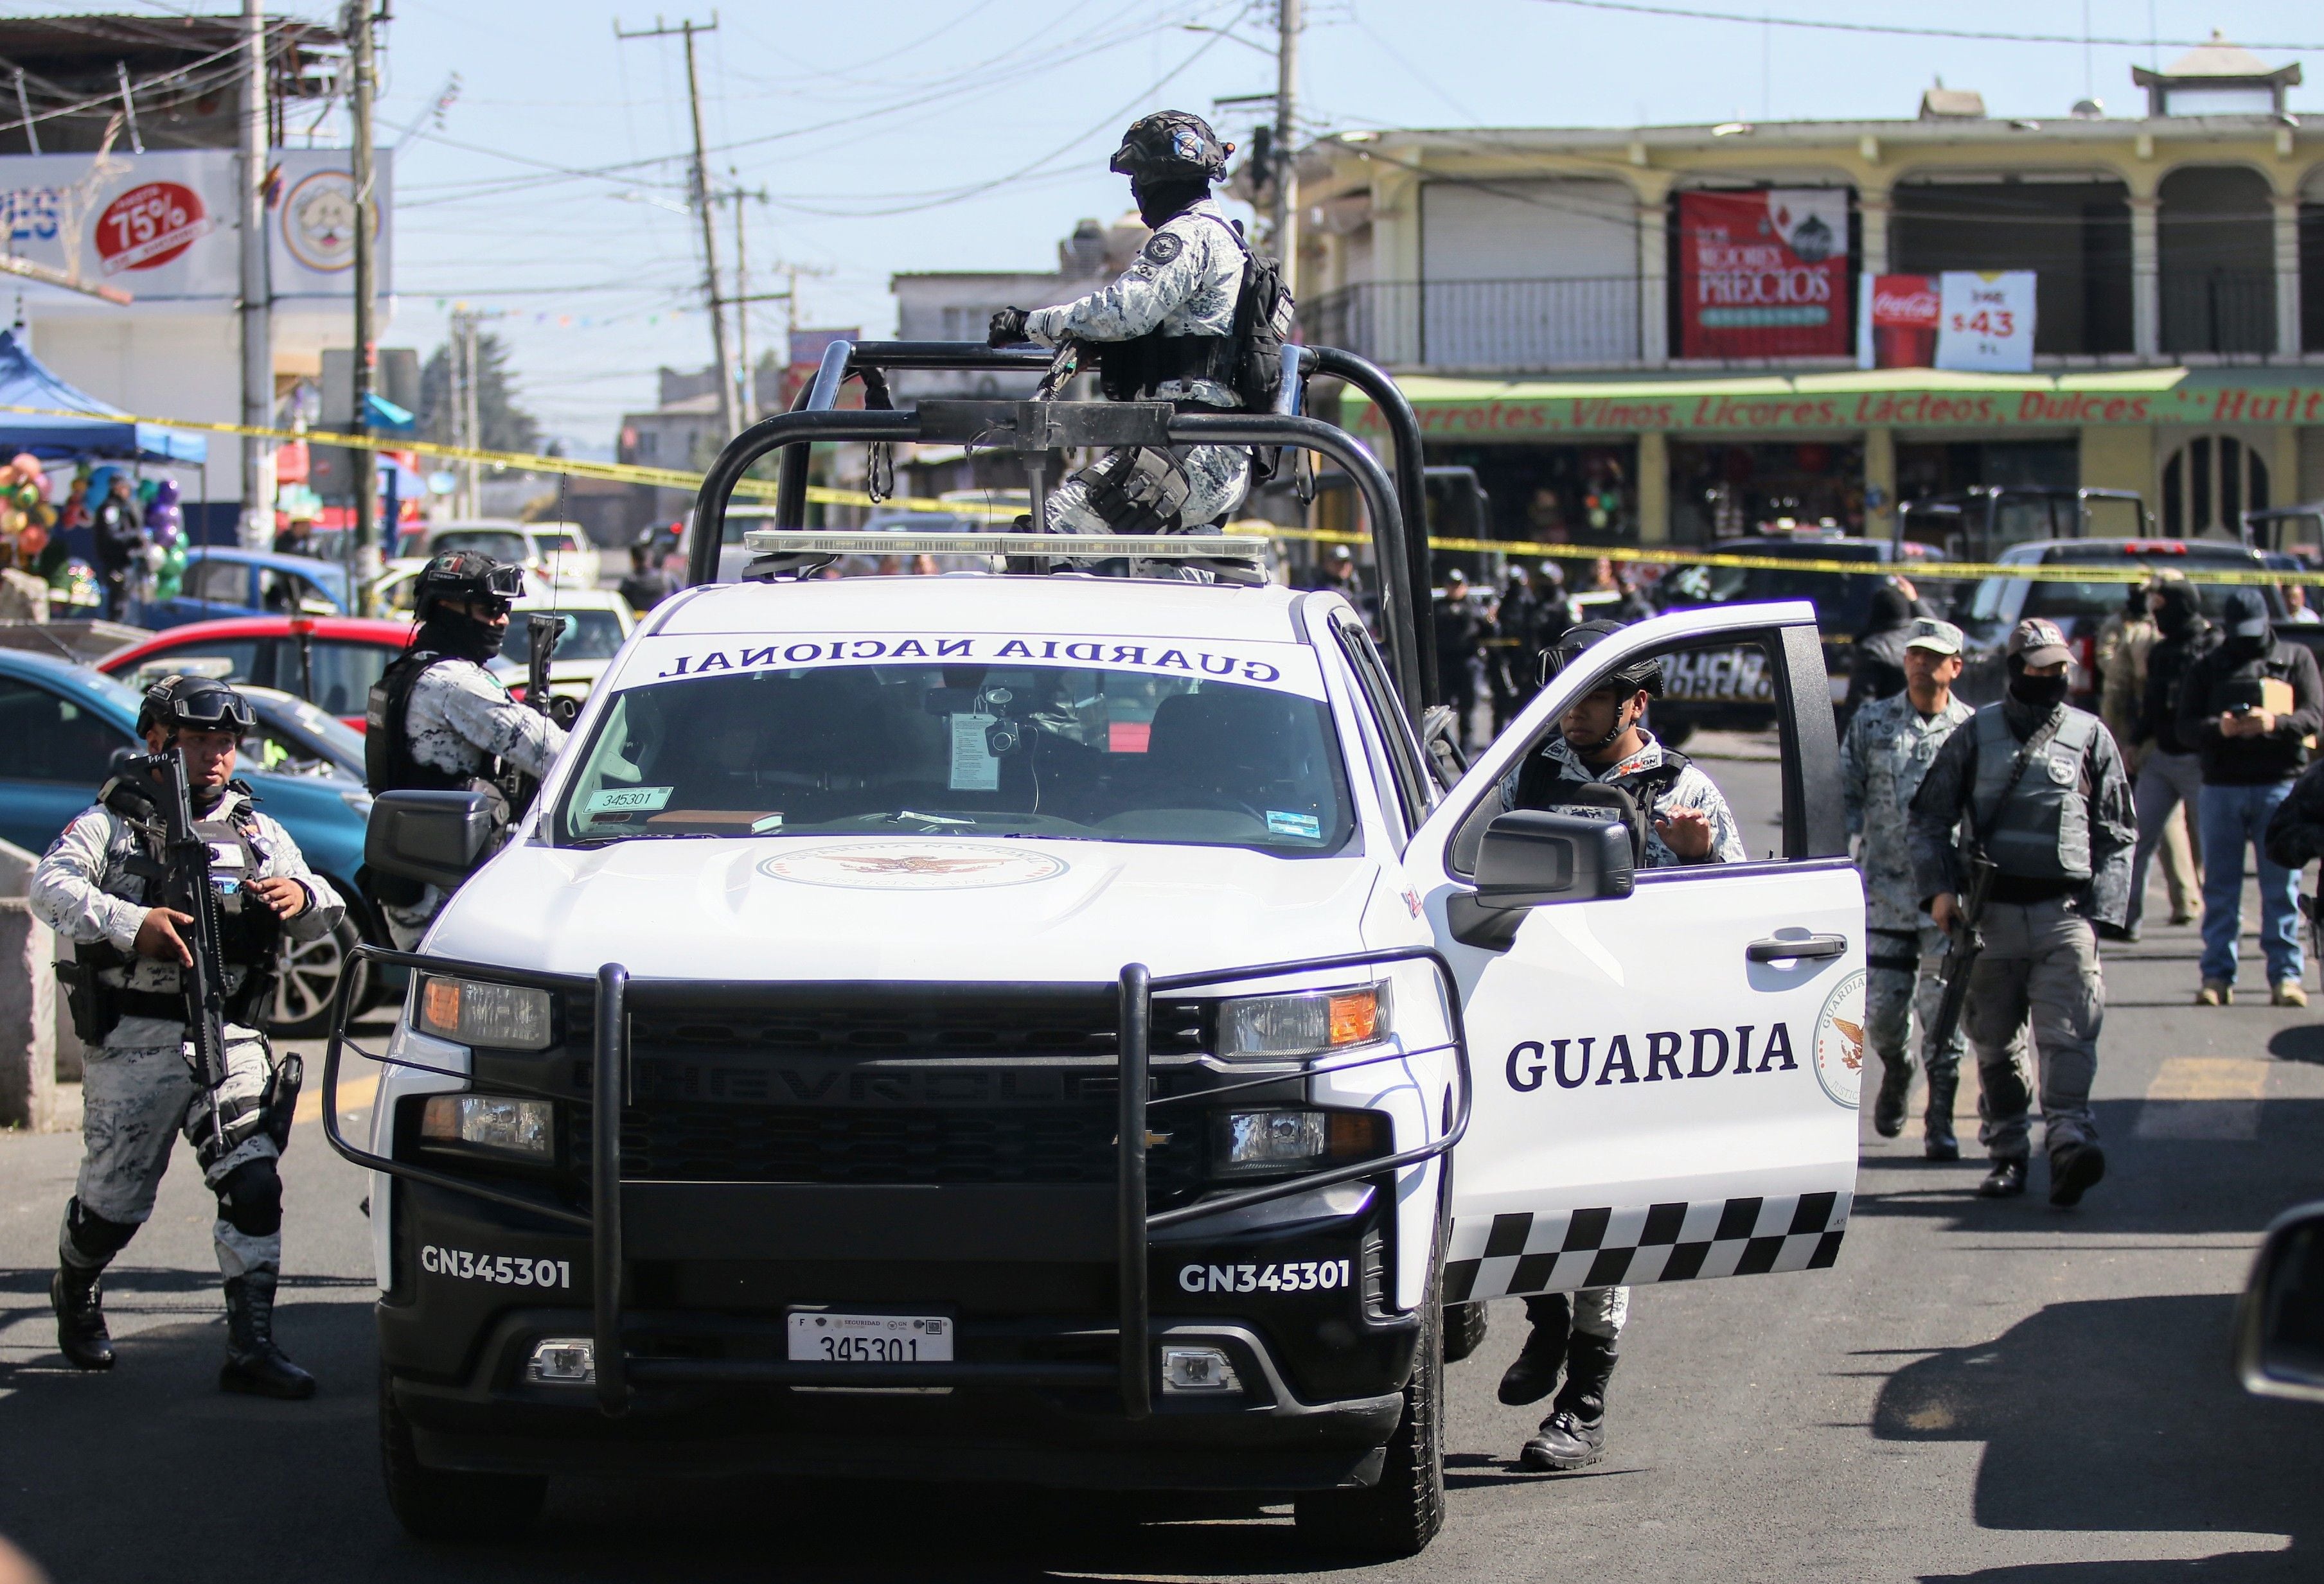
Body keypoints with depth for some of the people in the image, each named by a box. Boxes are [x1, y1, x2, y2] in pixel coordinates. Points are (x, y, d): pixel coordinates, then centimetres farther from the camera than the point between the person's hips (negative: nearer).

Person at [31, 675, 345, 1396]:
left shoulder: (258, 832, 17)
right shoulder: (111, 824, 3)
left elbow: (326, 914, 8)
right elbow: (51, 887, -14)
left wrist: (304, 897, -17)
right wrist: (129, 923, -30)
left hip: (231, 1039, 3)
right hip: (131, 1041, -3)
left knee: (253, 1184, -14)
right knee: (113, 1199, 6)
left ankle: (252, 1344, -12)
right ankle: (75, 1292, 37)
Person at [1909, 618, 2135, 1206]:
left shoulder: (2090, 736, 8)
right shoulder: (1976, 735, 7)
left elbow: (2117, 832, 11)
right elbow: (1930, 815, 12)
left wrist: (2103, 908, 1)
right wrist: (1938, 888, 0)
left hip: (2064, 910, -1)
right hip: (1992, 910, 1)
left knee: (2066, 1031, -14)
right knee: (1995, 1042, 6)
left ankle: (2069, 1140, -24)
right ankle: (2007, 1152, 13)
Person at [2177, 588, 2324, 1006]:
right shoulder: (2208, 668, 12)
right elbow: (2186, 724, 4)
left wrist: (2275, 723, -20)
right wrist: (2218, 728, -19)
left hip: (2279, 786, -1)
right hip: (2221, 787, 1)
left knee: (2281, 886, -2)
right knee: (2220, 887, 3)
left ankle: (2286, 975, 1)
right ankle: (2217, 976, 6)